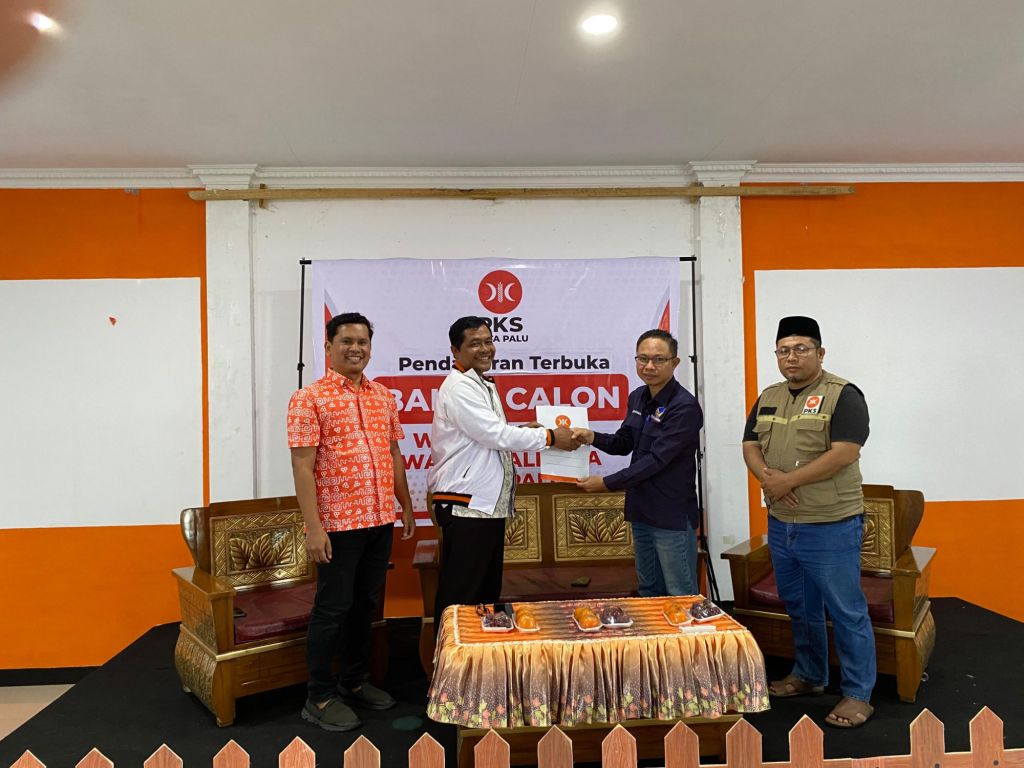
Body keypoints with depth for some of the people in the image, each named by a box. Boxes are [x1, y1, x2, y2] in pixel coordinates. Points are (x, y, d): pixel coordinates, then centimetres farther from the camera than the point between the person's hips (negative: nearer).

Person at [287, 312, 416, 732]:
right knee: (332, 608, 3)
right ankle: (320, 697, 19)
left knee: (367, 605, 16)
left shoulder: (384, 397, 10)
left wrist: (406, 505, 16)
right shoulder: (309, 398, -8)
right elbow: (302, 467, -13)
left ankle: (354, 681, 32)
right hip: (338, 523, -6)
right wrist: (313, 527, -17)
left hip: (380, 520, 6)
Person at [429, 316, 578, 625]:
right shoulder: (459, 388, -14)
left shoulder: (484, 385, 17)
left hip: (489, 504, 10)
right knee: (460, 597, -1)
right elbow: (495, 436, -19)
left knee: (488, 590, 18)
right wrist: (549, 437, -10)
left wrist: (522, 431, 5)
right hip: (466, 505, -10)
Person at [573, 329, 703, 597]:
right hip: (641, 513, 8)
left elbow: (656, 459, -22)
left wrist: (607, 483, -19)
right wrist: (594, 437, -7)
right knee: (649, 592, 20)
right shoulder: (637, 397, 6)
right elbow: (624, 443, 13)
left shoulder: (685, 407, -19)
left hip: (672, 517, -8)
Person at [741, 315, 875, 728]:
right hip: (781, 524, 7)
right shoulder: (768, 398, 11)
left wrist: (790, 479, -19)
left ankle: (858, 694, 17)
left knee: (846, 612, 3)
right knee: (799, 607, 20)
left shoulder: (842, 395, -10)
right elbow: (750, 445, 9)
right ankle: (808, 675, 37)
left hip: (830, 527, -7)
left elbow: (844, 453, -19)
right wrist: (766, 474, -13)